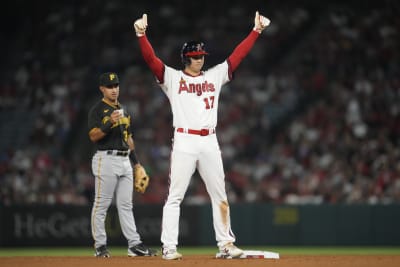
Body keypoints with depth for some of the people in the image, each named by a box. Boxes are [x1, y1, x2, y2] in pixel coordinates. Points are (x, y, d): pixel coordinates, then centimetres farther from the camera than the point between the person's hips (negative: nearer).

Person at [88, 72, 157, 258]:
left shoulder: (123, 110, 19)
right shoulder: (97, 110, -4)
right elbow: (93, 136, -14)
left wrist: (136, 162, 19)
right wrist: (110, 123, -28)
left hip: (124, 160, 7)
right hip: (106, 159, -7)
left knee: (126, 204, 6)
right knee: (102, 204, -4)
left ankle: (134, 244, 5)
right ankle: (100, 245, 0)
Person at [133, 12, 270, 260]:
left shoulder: (215, 76, 14)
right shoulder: (172, 77, 5)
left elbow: (238, 55, 11)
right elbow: (151, 58, -8)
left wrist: (256, 31, 6)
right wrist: (141, 34, -23)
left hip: (210, 142, 4)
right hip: (184, 142, -4)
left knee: (220, 195, 6)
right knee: (175, 196, -5)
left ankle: (225, 244, 12)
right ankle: (169, 247, -5)